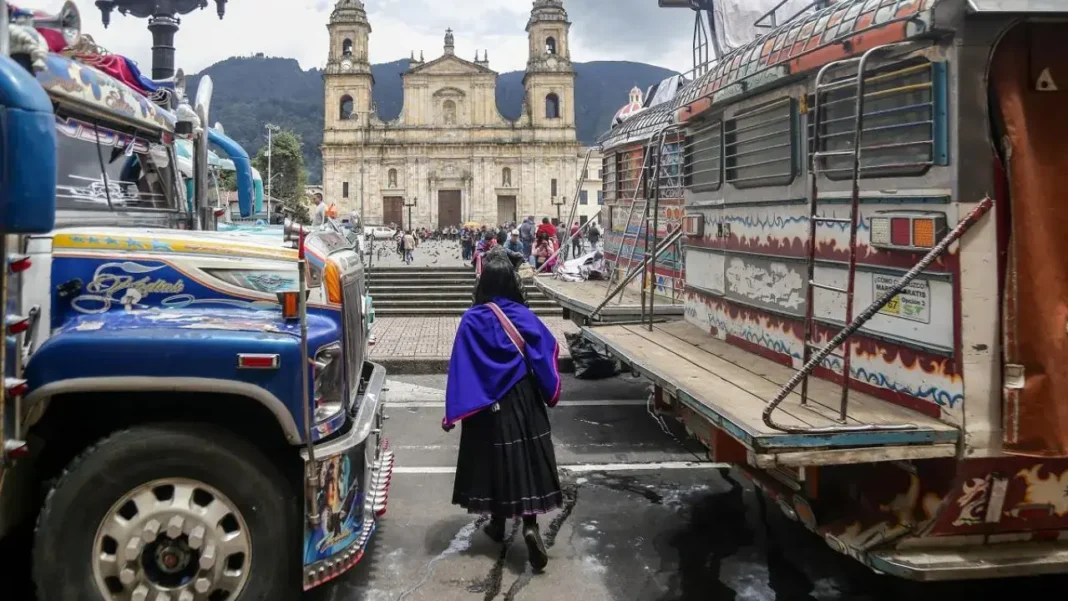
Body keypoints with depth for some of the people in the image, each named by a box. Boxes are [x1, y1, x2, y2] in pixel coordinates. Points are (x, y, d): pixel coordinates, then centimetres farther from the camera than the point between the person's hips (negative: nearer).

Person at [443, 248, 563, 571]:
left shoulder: (472, 320, -12)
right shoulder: (524, 316, -6)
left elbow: (460, 368, -12)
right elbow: (546, 356, -1)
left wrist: (454, 411, -8)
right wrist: (550, 394, 12)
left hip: (488, 403, -1)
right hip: (523, 400, 1)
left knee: (494, 457, 13)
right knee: (526, 458, 6)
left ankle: (498, 523, 27)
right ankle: (530, 525, -8)